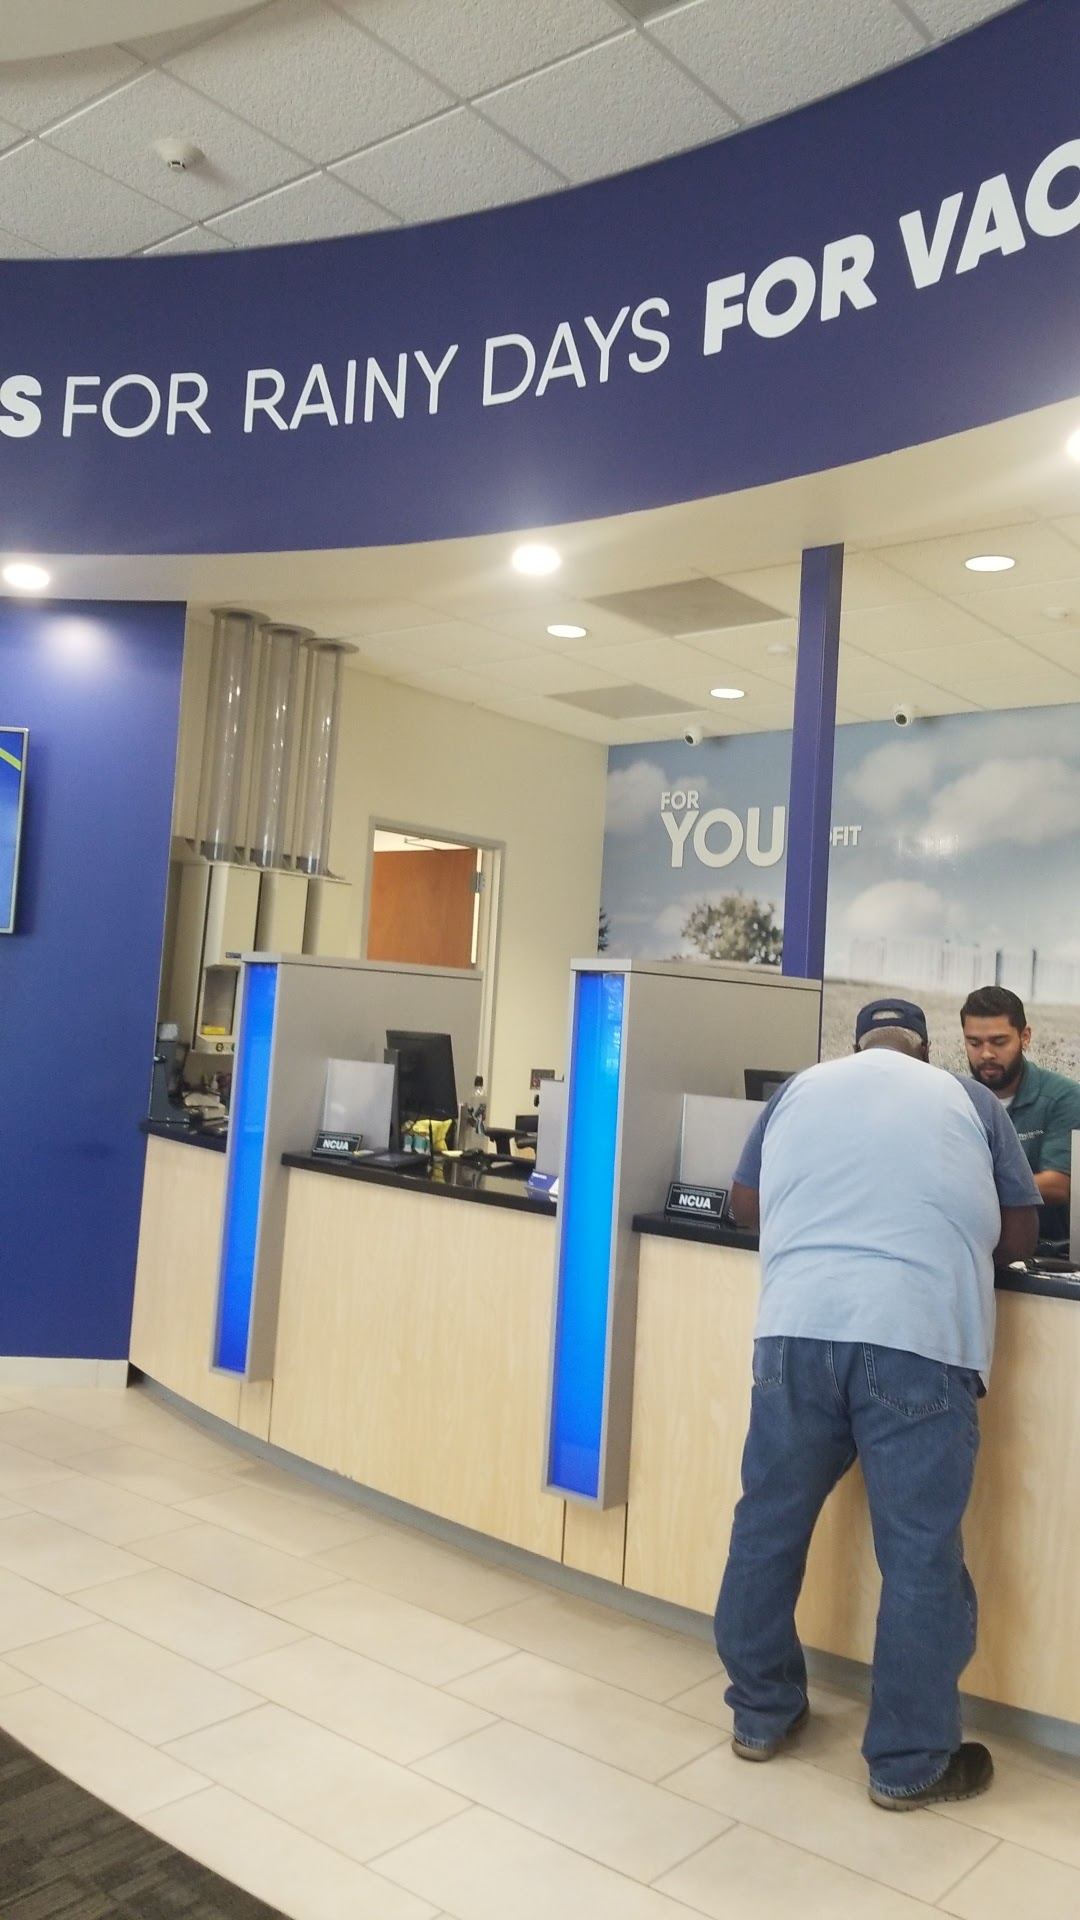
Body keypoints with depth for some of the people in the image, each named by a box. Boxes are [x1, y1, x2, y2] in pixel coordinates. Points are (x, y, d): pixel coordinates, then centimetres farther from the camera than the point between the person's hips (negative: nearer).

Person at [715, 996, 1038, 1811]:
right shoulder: (970, 1099, 14)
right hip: (920, 1340, -2)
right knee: (921, 1552, 8)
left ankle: (761, 1714, 30)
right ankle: (909, 1763, 20)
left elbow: (746, 1205, 24)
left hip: (799, 1329, 2)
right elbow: (1018, 1235, 17)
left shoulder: (799, 1088, 18)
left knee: (771, 1524, 15)